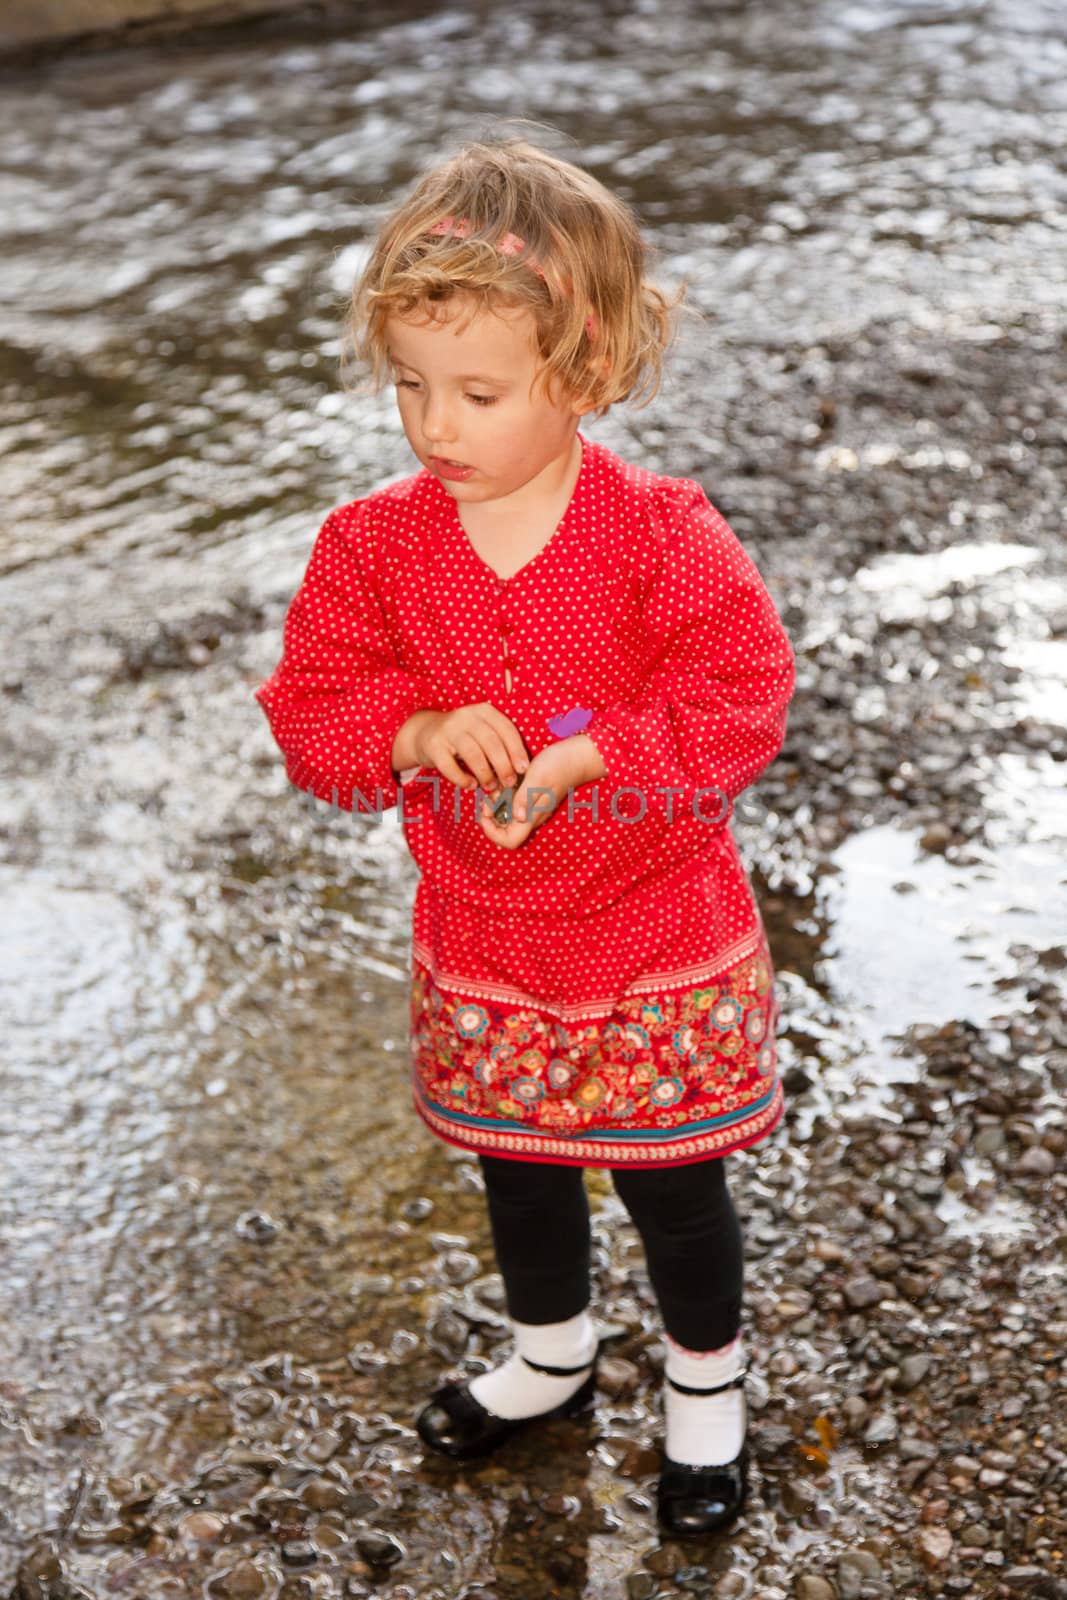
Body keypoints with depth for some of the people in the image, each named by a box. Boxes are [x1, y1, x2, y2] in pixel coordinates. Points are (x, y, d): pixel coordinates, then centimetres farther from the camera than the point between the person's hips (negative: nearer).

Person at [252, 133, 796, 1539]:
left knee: (673, 1181, 12)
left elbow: (740, 694, -19)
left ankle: (707, 1385, 39)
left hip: (661, 943, -3)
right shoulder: (375, 544, -9)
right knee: (518, 1174, 22)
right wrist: (421, 732, -26)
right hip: (481, 949, 4)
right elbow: (313, 710, -7)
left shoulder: (662, 536, -19)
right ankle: (553, 1357, 50)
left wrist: (582, 753, -29)